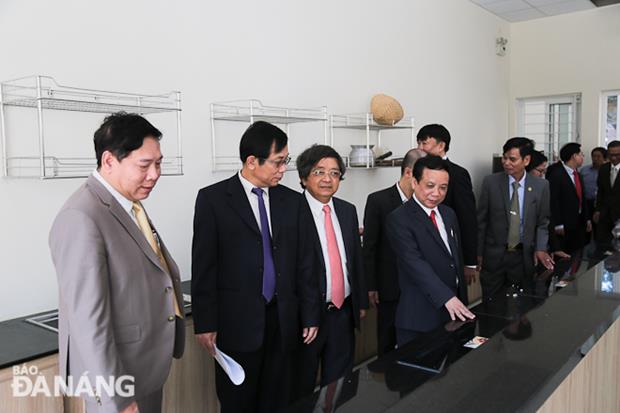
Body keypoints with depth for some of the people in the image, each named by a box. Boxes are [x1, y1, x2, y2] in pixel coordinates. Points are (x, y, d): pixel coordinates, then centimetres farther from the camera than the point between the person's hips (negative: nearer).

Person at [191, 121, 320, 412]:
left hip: (283, 320, 4)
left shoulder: (292, 200, 7)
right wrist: (205, 323, -7)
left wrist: (310, 315, 8)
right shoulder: (213, 198, -4)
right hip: (237, 321, -3)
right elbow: (203, 266, -5)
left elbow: (303, 262, 9)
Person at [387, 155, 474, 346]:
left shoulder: (449, 214, 12)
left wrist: (462, 302, 16)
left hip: (453, 312, 7)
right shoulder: (399, 219, -13)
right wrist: (446, 297, -31)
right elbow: (415, 263, -23)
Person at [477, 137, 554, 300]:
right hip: (494, 255, -1)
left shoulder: (541, 186, -1)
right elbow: (481, 220, 0)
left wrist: (540, 249, -8)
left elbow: (542, 222, 7)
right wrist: (478, 253, 1)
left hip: (524, 256, 1)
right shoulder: (490, 182, -5)